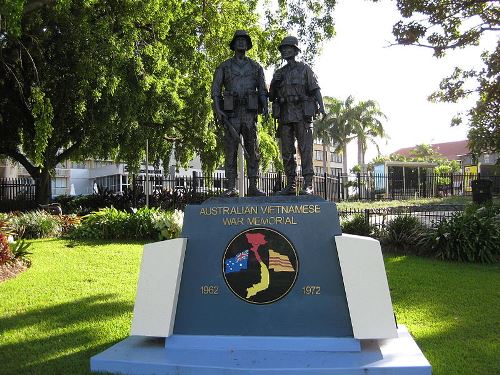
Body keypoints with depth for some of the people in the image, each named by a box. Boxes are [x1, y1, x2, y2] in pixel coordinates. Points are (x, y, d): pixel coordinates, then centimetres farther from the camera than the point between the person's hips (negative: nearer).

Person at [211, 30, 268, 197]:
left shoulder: (256, 67, 14)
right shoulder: (224, 67, 10)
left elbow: (262, 91, 11)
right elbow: (215, 90, 5)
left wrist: (265, 107, -7)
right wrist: (217, 110, -11)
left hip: (250, 114, 1)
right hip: (231, 115, -1)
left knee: (252, 151, -2)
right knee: (231, 151, -3)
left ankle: (253, 187, 2)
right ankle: (231, 188, 0)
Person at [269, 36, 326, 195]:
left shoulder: (305, 69, 7)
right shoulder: (279, 73, 18)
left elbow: (315, 89, -2)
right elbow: (271, 97, 19)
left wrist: (321, 106, -17)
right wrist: (274, 84, 0)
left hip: (302, 115, -4)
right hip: (285, 116, 5)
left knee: (305, 149, -8)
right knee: (287, 152, 2)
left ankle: (308, 185, -9)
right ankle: (290, 186, 7)